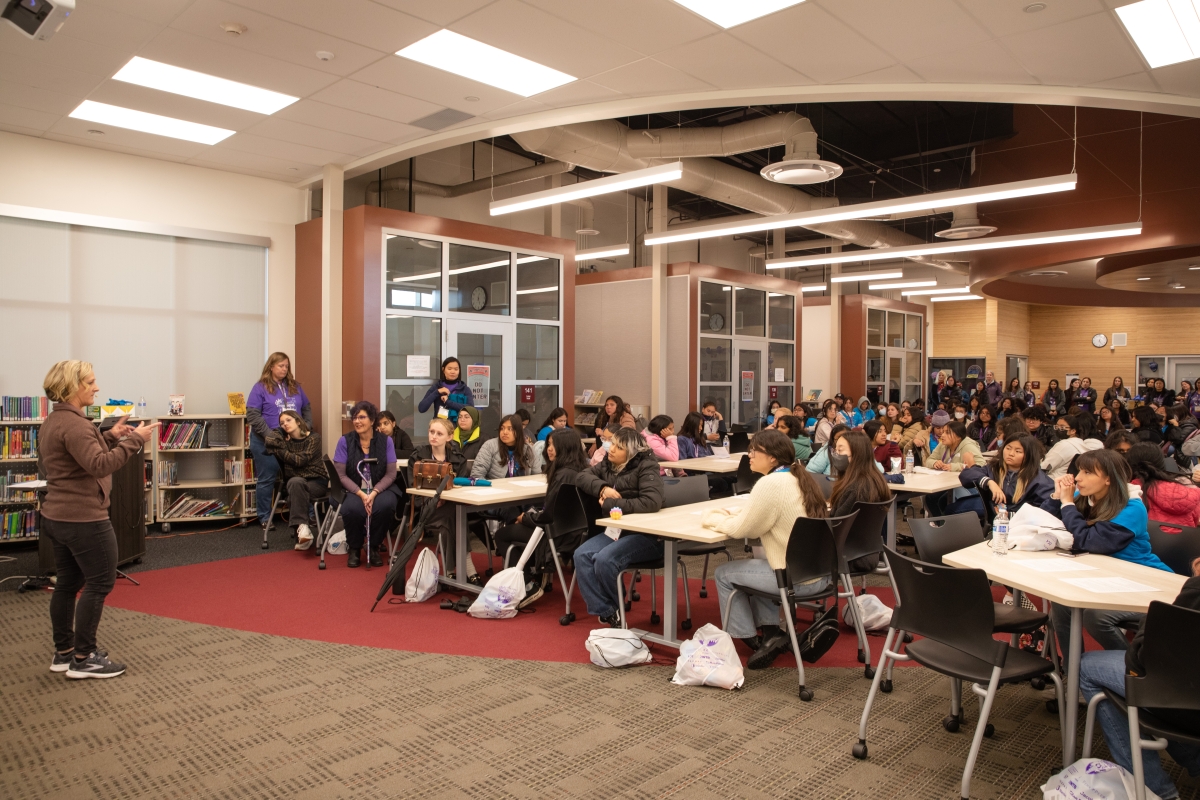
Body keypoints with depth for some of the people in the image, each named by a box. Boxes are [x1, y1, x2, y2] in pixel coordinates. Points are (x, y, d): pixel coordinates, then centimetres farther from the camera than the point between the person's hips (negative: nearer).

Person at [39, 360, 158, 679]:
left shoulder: (53, 422, 13)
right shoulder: (73, 424, -20)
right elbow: (99, 465, -29)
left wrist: (110, 436, 10)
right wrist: (134, 440, -27)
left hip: (57, 517, 11)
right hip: (83, 519, -11)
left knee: (68, 583, 16)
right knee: (100, 583, -2)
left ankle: (63, 652, 25)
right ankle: (83, 658, 4)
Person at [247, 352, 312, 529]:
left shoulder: (295, 387, 13)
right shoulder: (260, 388, -3)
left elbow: (307, 409, 17)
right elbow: (252, 415, -10)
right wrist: (269, 434, -17)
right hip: (267, 442, -4)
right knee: (266, 480, 5)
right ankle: (265, 517, 15)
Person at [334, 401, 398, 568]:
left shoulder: (386, 441, 1)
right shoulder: (345, 441, -1)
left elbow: (390, 474, -2)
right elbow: (341, 474, -4)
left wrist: (373, 493, -18)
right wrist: (361, 494, -17)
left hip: (380, 489, 1)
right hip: (353, 490, 0)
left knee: (386, 505, -34)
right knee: (351, 509, -34)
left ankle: (374, 547, -3)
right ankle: (354, 549, -1)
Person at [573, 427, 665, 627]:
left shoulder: (646, 467, -13)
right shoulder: (608, 464, 8)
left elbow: (652, 502, -26)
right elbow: (582, 476, 11)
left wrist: (610, 504, -20)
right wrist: (602, 487, -11)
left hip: (646, 535, -7)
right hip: (615, 529, 7)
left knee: (604, 559, -29)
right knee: (582, 555, -19)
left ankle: (615, 608, 0)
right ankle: (607, 612, -16)